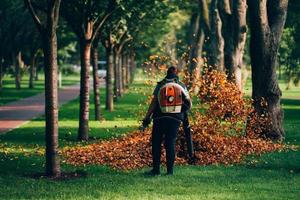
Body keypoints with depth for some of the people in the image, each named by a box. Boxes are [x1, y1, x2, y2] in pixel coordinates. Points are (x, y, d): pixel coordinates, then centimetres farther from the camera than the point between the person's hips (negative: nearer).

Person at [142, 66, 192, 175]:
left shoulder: (160, 85, 0)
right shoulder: (182, 86, 4)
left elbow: (153, 103, -4)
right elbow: (189, 104, 4)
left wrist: (147, 118, 1)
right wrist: (182, 111, 24)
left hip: (160, 118, -1)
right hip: (175, 119, 1)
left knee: (156, 143, 8)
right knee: (170, 144, 6)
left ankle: (156, 169, 5)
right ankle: (170, 170, 2)